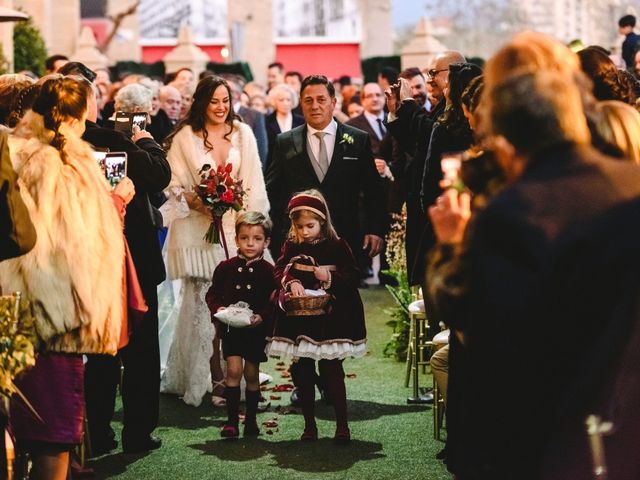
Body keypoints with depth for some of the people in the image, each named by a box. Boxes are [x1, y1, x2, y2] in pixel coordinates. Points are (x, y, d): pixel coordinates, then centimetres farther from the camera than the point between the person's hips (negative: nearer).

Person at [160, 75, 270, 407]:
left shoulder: (243, 134, 10)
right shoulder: (184, 137, 2)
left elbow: (253, 184, 9)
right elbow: (174, 186, 1)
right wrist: (194, 201, -17)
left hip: (236, 229, 3)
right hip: (199, 231, -3)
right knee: (204, 304, -6)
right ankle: (214, 381, -3)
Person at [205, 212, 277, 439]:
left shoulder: (268, 271, -2)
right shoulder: (226, 268, 1)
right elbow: (212, 294, 7)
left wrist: (262, 317, -20)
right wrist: (218, 308, -12)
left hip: (257, 329, 0)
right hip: (231, 328, 0)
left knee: (252, 374, 8)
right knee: (234, 370, -9)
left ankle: (251, 419, 22)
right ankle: (231, 420, -4)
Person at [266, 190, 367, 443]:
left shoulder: (337, 246, -3)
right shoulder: (291, 247, 5)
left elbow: (353, 277, -4)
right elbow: (279, 271, -2)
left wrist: (330, 277, -20)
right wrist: (290, 283, -22)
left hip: (330, 318, -3)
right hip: (299, 319, 3)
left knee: (332, 369, -3)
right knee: (304, 371, 8)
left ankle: (342, 425, 3)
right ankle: (309, 425, 17)